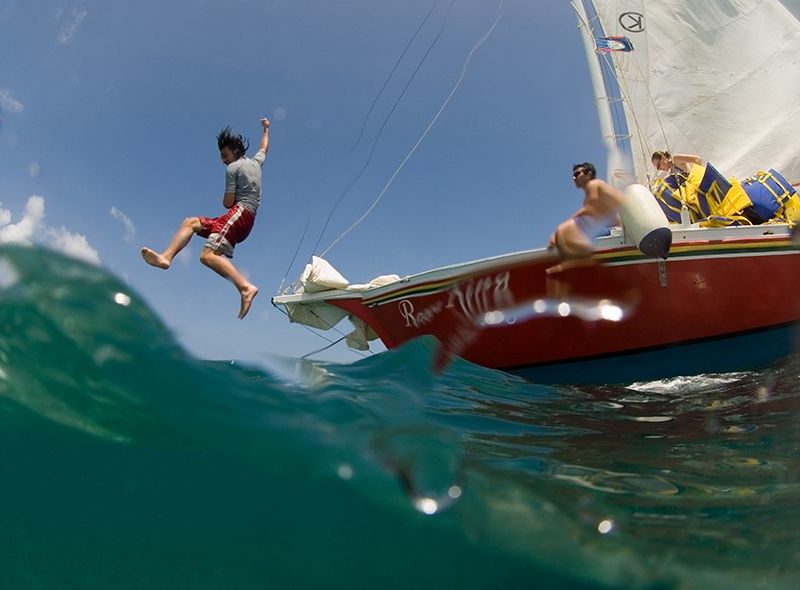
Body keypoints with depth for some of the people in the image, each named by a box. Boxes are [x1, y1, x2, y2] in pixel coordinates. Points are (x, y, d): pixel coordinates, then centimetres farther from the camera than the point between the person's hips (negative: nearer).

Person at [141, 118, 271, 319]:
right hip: (248, 220, 10)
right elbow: (264, 148, 46)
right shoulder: (255, 162, 22)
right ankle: (165, 257, -7)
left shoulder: (233, 168, -1)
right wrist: (266, 130, 61)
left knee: (208, 255, -29)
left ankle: (246, 287, -46)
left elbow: (228, 203, -7)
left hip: (239, 213, -10)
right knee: (190, 222, 13)